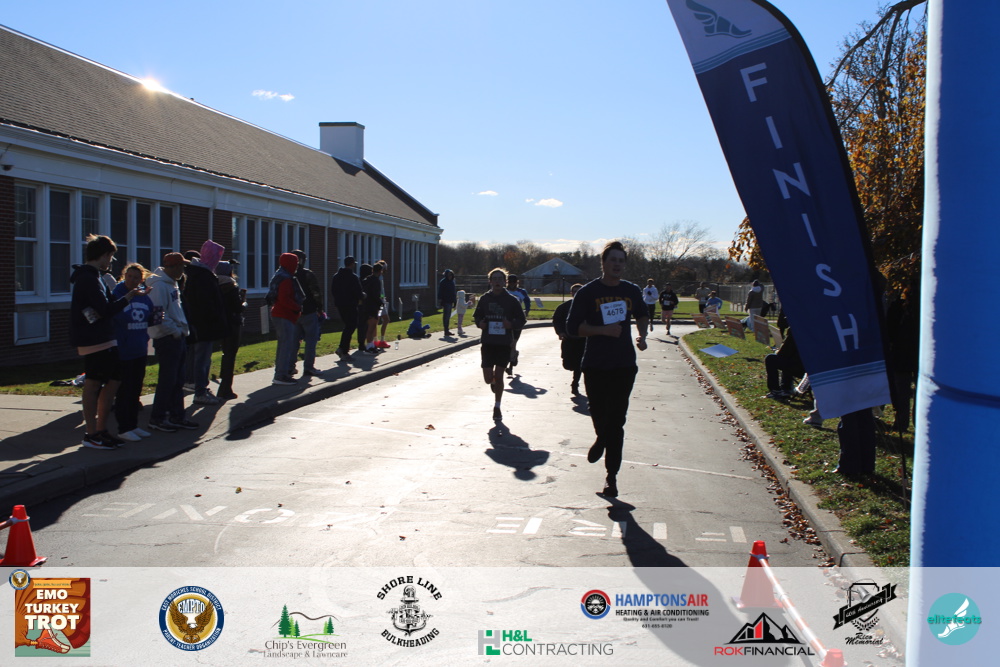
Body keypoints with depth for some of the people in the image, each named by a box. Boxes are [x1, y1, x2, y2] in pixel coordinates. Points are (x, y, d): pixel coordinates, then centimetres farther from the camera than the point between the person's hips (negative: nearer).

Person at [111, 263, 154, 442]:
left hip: (140, 351, 7)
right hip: (123, 352, -7)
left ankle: (133, 425, 23)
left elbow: (150, 318, 19)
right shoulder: (116, 294, -9)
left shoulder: (144, 297, 9)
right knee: (124, 391, -1)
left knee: (136, 389, 13)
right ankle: (124, 428, 6)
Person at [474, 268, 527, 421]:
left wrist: (511, 324, -16)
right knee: (488, 378, -3)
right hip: (487, 342, 1)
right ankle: (494, 382, 36)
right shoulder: (484, 299, 2)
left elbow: (521, 320, 4)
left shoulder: (511, 300, -2)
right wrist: (480, 323, -9)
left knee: (499, 376, 2)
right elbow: (476, 316, 13)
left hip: (504, 343, -1)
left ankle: (497, 407, 18)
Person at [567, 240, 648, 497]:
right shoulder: (588, 292, -4)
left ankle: (611, 476, 7)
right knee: (599, 415, 6)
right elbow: (573, 327, -7)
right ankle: (602, 440, 43)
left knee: (616, 421, -2)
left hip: (624, 365, 2)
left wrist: (642, 335, 6)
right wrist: (603, 329, -18)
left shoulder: (632, 291, 7)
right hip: (595, 366, -1)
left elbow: (642, 315, 26)